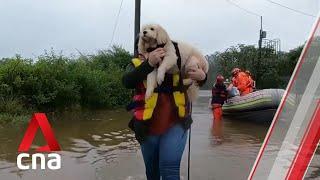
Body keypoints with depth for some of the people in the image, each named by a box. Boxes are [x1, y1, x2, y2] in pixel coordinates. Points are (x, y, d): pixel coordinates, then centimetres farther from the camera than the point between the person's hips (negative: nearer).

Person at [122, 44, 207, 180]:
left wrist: (202, 76, -12)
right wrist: (149, 63, -36)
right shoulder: (136, 64, -1)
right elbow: (127, 82, -22)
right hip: (148, 126, 1)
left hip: (175, 123, -1)